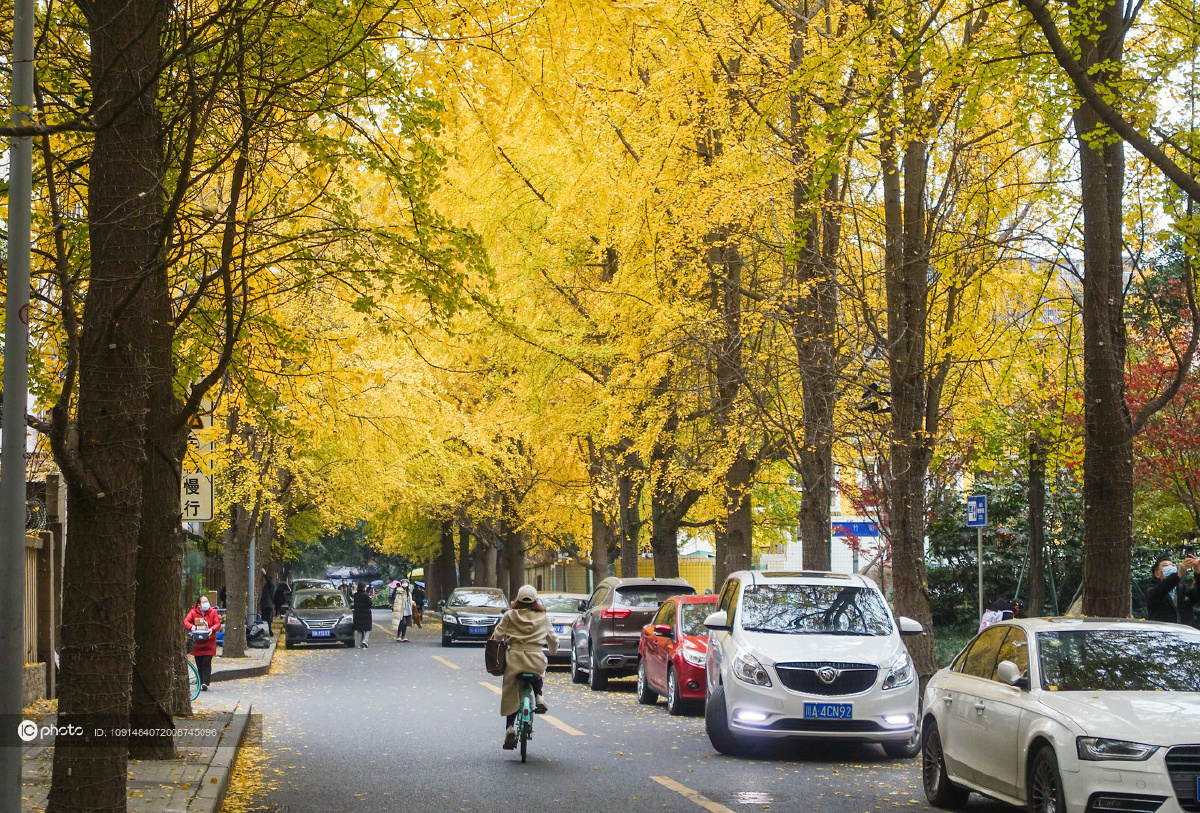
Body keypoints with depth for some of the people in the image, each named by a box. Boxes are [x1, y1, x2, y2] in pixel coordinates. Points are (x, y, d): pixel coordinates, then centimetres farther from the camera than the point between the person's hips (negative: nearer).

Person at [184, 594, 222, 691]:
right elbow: (186, 621, -6)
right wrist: (191, 627, -27)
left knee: (206, 664, -10)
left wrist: (212, 629, -22)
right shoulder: (193, 612, 3)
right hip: (197, 642, 1)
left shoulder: (213, 612, 4)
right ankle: (200, 683, 12)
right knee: (199, 664, 5)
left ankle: (205, 683, -15)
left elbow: (217, 624, -1)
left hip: (209, 642, -1)